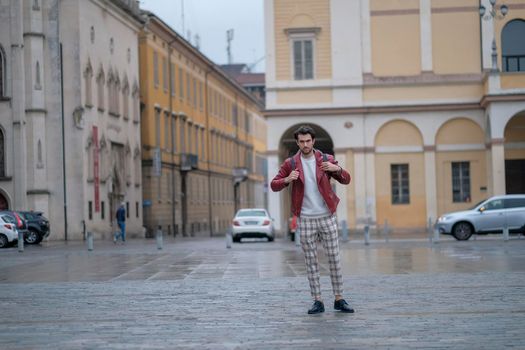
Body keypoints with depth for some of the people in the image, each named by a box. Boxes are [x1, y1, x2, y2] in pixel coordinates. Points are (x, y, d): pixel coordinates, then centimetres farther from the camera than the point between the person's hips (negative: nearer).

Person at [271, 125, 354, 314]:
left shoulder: (326, 159, 1)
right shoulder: (290, 163, 1)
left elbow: (346, 180, 2)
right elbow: (274, 185, 1)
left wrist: (337, 169, -20)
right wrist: (287, 180, -21)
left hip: (327, 217, 0)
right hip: (306, 220, 0)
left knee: (334, 259, 2)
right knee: (311, 262, 3)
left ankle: (339, 299, 10)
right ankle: (317, 301, 9)